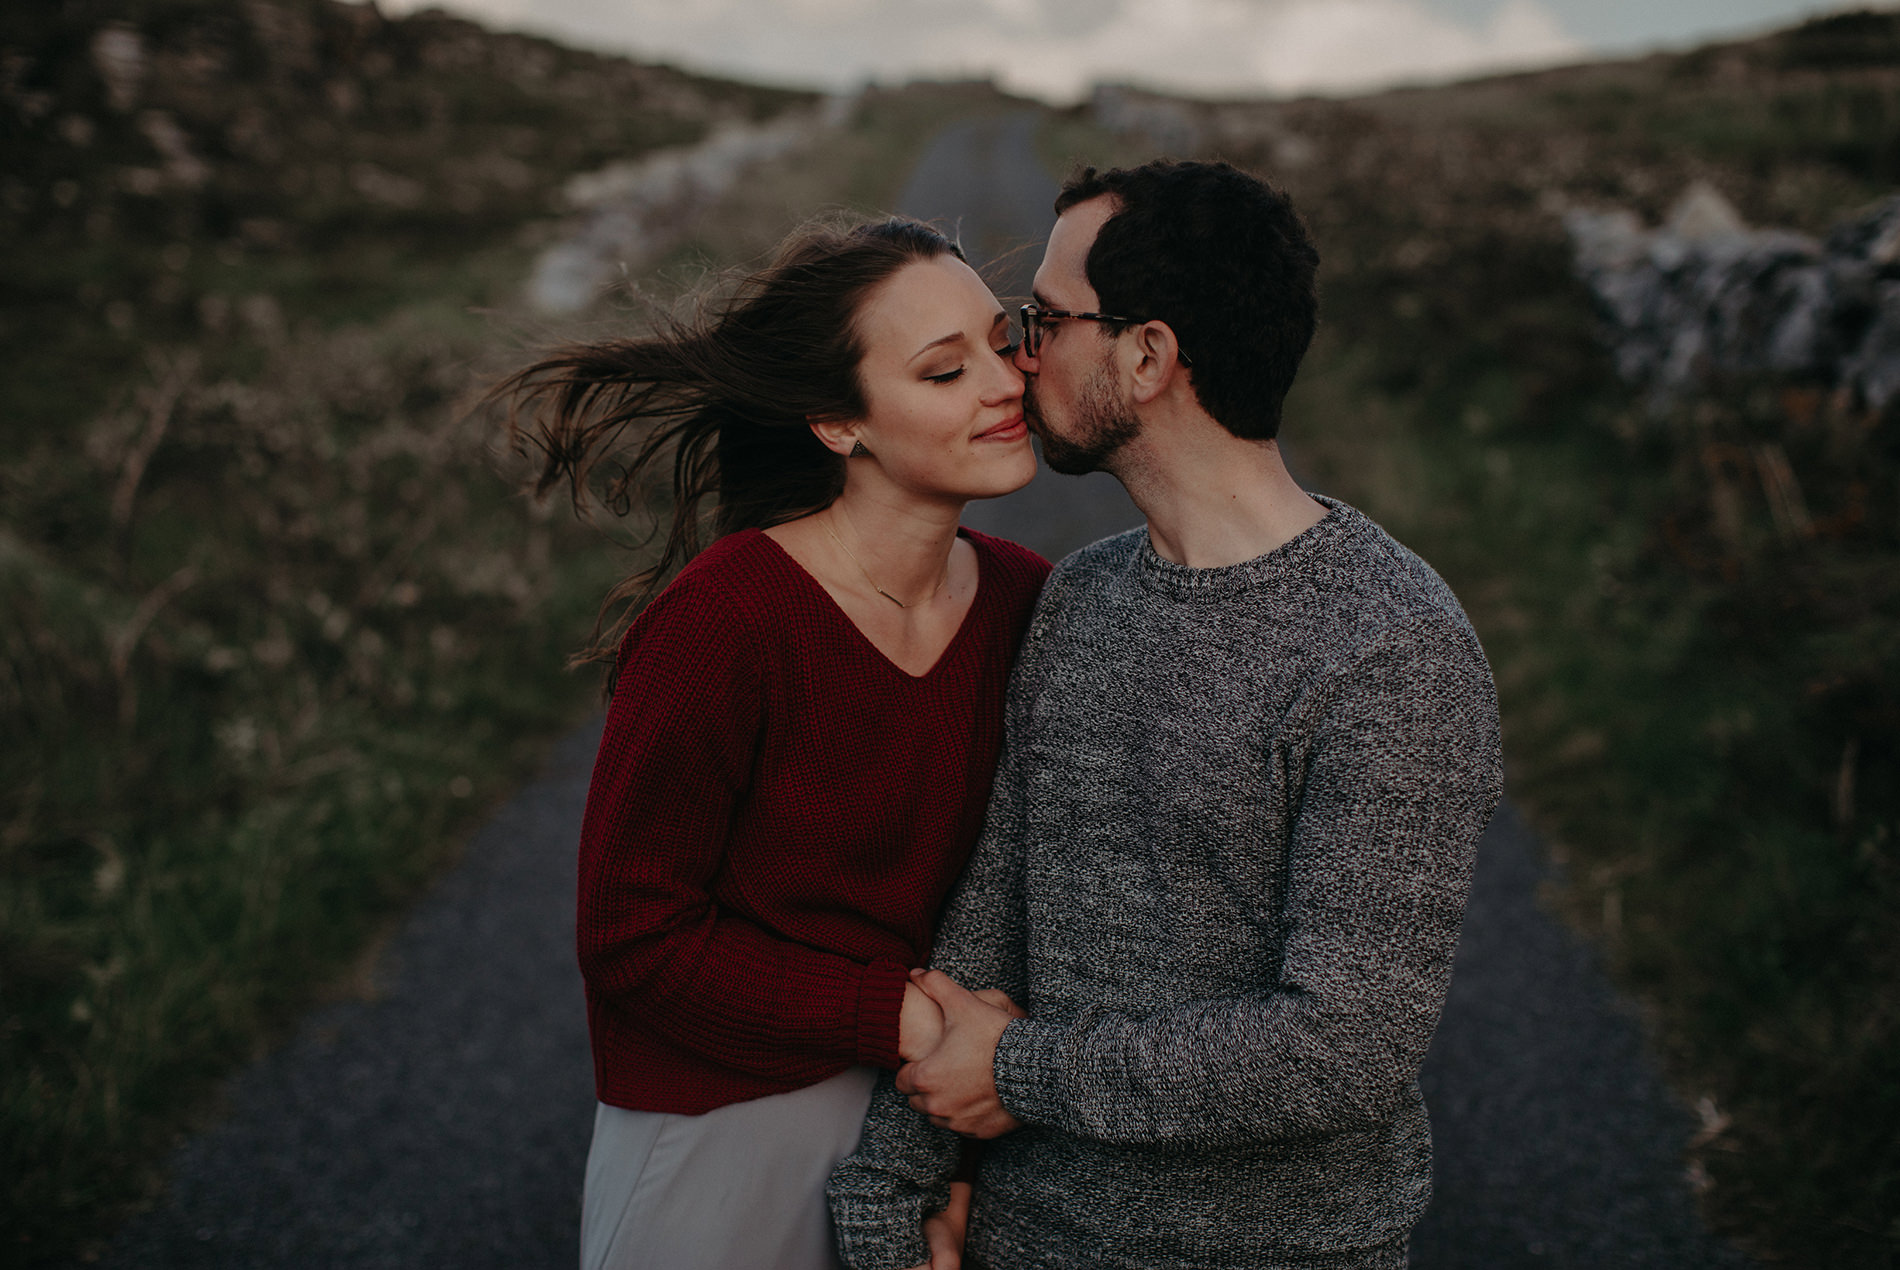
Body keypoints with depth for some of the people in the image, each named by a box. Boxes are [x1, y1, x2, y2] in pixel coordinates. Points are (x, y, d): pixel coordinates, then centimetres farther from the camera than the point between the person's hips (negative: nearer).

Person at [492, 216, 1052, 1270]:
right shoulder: (720, 626, -23)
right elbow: (631, 939, -17)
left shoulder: (1024, 601, -6)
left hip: (924, 1118, 5)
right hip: (727, 1134, -5)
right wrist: (903, 1016, -20)